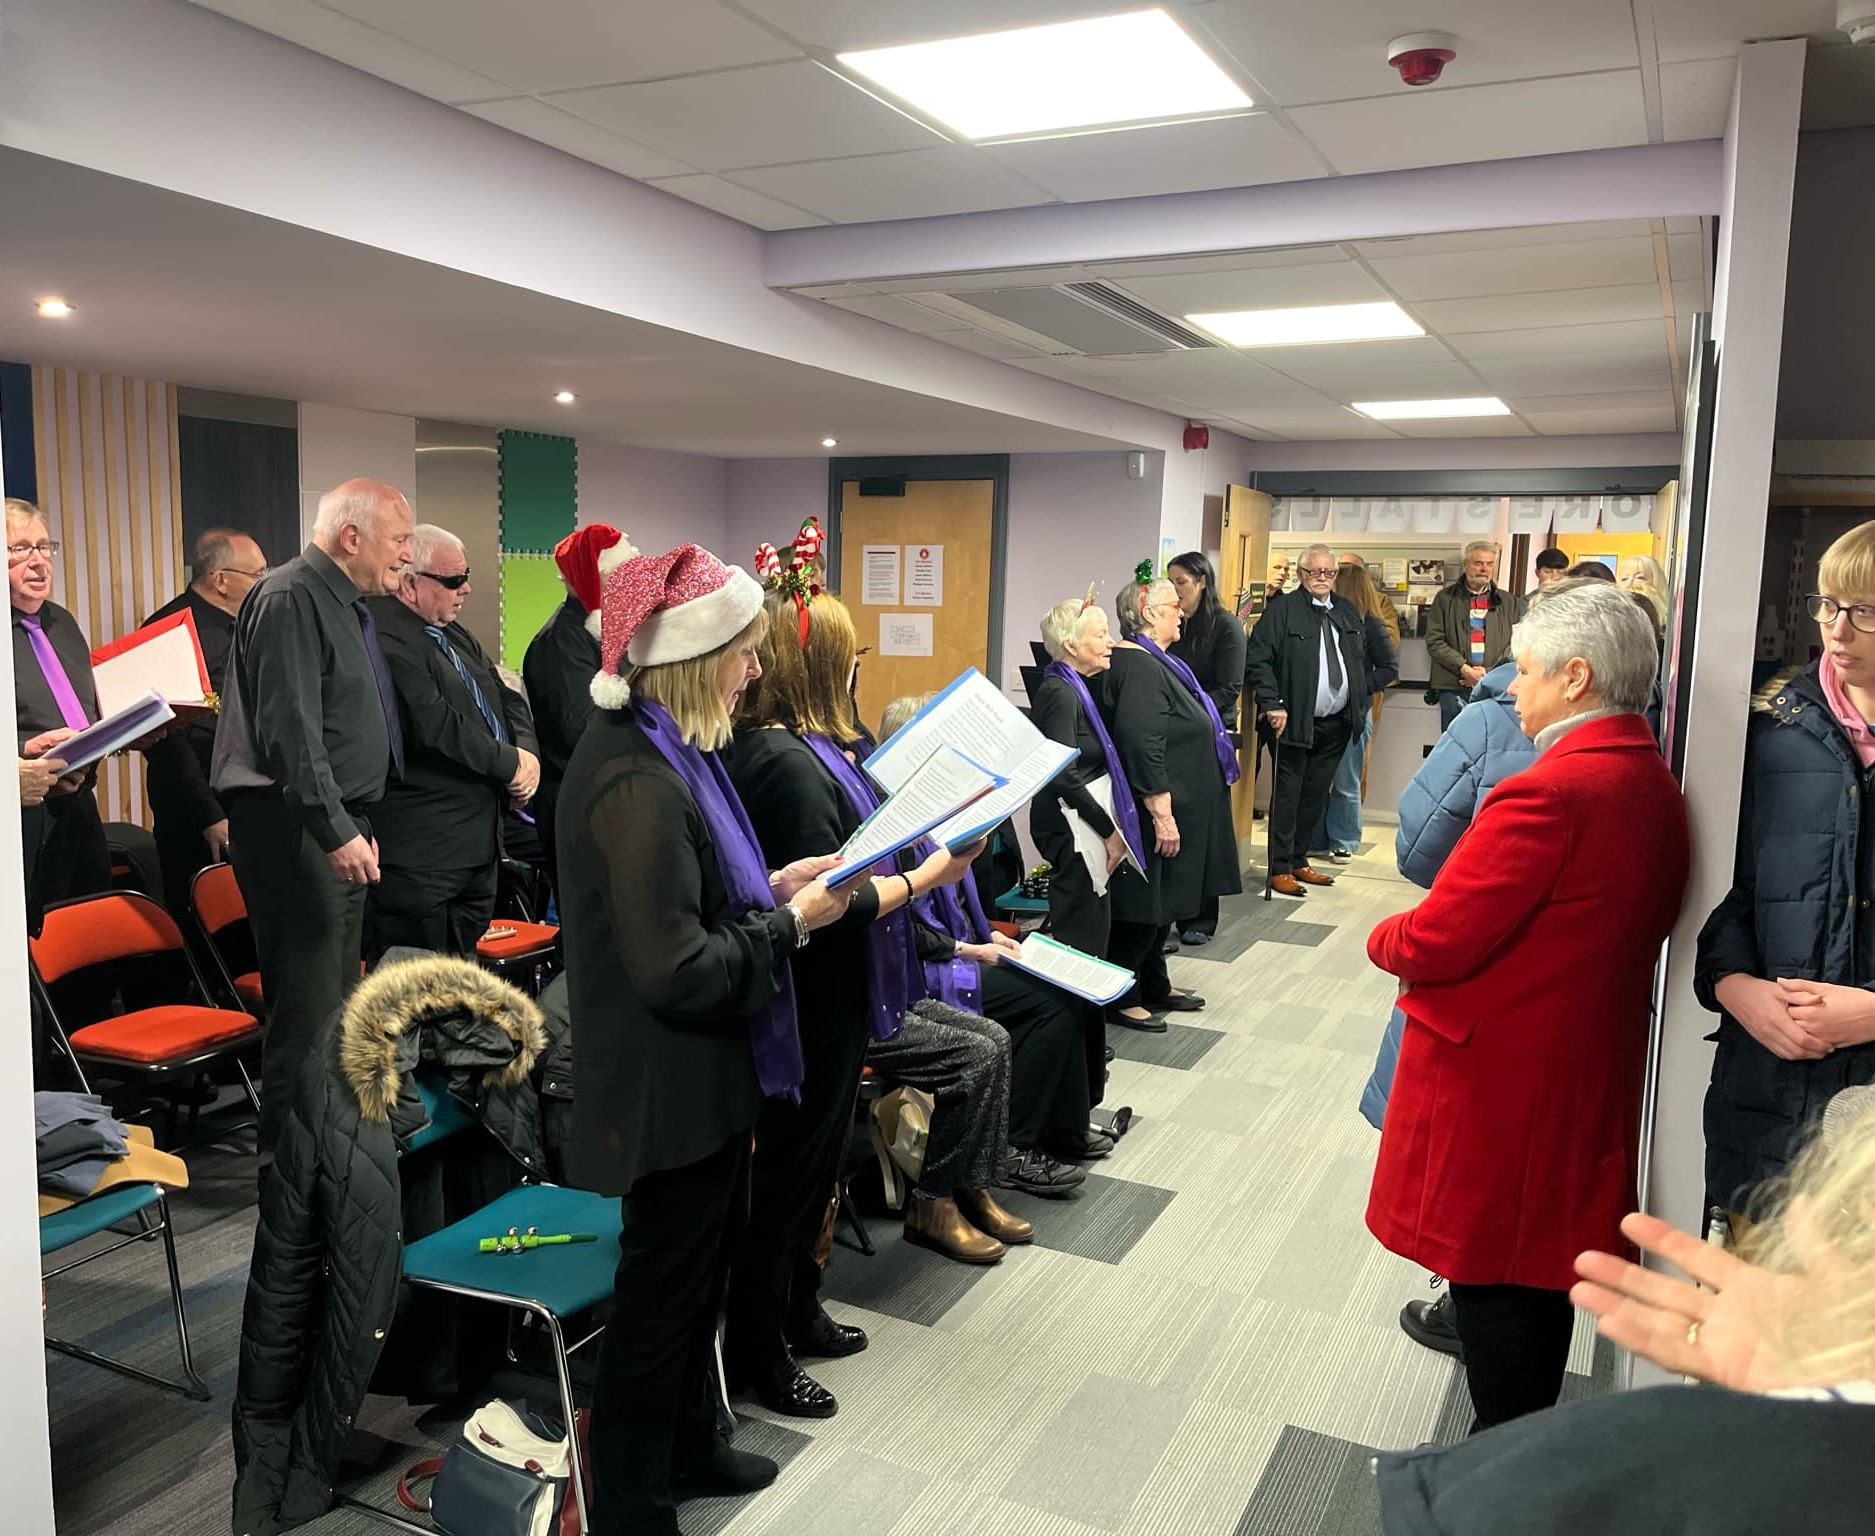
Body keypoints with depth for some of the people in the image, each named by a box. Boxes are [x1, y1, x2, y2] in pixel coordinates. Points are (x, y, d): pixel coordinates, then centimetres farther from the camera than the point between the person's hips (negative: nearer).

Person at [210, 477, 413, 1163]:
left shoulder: (350, 604, 17)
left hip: (339, 825, 10)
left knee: (338, 997, 15)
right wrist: (336, 831, -23)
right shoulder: (289, 599, -13)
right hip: (294, 827, -10)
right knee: (307, 1002, -7)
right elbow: (292, 731, -21)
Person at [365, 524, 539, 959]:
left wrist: (527, 752, -2)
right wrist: (508, 763, -13)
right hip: (420, 854, -10)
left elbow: (506, 699, 19)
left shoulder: (453, 634, 17)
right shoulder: (386, 638, -16)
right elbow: (434, 726, -25)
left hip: (479, 842, 10)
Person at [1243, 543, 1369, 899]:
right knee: (1287, 796, 0)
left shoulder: (1347, 611, 13)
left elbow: (1362, 657, 22)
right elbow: (1257, 658, -12)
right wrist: (1272, 704, -19)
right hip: (1296, 722, -6)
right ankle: (1280, 869, 6)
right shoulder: (1283, 609, -7)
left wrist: (1360, 705, 13)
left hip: (1337, 723, 6)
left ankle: (1299, 861, 23)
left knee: (1315, 796, 12)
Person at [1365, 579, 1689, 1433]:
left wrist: (1385, 940, -3)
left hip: (1498, 1081, -9)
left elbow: (1432, 942, -25)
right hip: (1587, 1078, 9)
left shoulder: (1549, 792, -25)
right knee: (1543, 1276, 21)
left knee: (1490, 1278, 7)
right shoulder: (1657, 787, 5)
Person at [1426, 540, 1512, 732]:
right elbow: (1434, 641, 0)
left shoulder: (1505, 602, 13)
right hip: (1454, 688, -1)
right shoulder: (1446, 598, 8)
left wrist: (1489, 673, -8)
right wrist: (1464, 669, -10)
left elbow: (1512, 644, 7)